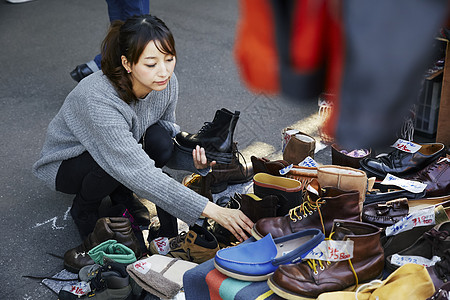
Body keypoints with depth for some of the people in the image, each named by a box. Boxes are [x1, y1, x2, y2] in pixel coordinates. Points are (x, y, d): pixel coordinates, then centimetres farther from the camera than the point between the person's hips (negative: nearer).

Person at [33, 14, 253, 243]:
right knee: (113, 164, -36)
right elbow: (141, 174, -42)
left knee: (160, 140, -25)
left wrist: (195, 161, -26)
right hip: (66, 163, -4)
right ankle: (83, 210, -3)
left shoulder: (166, 82, -20)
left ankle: (121, 195, 3)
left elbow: (168, 148, -3)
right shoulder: (99, 100, -39)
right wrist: (210, 210, -45)